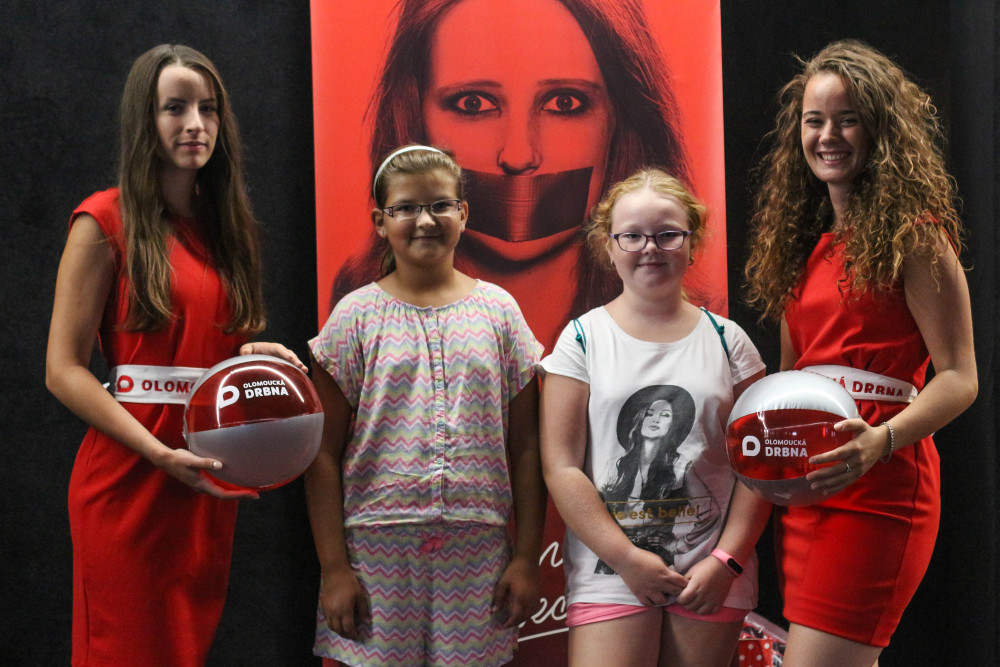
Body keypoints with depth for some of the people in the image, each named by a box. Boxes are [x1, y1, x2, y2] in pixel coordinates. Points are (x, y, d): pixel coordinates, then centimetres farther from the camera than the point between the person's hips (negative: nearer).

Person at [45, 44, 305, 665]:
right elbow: (64, 369, -11)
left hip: (209, 489, 6)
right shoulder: (106, 221, -7)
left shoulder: (224, 226, 13)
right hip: (129, 482, -6)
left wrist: (251, 354, 0)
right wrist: (161, 455, -20)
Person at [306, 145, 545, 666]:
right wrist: (334, 569, -5)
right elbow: (325, 454, 1)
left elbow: (525, 448, 7)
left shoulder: (498, 310, 7)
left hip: (478, 551, 1)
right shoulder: (357, 315, 3)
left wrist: (527, 558, 2)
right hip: (375, 546, -1)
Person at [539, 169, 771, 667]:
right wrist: (627, 558, -10)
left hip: (713, 573, 2)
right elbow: (561, 468, -4)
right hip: (609, 570, -1)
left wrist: (727, 561, -6)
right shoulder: (583, 340, 2)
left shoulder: (727, 341, 7)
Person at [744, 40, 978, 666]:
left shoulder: (912, 234, -5)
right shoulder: (806, 240, 16)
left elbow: (959, 378, -10)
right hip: (802, 486, 7)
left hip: (875, 488, -7)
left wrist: (881, 441, -25)